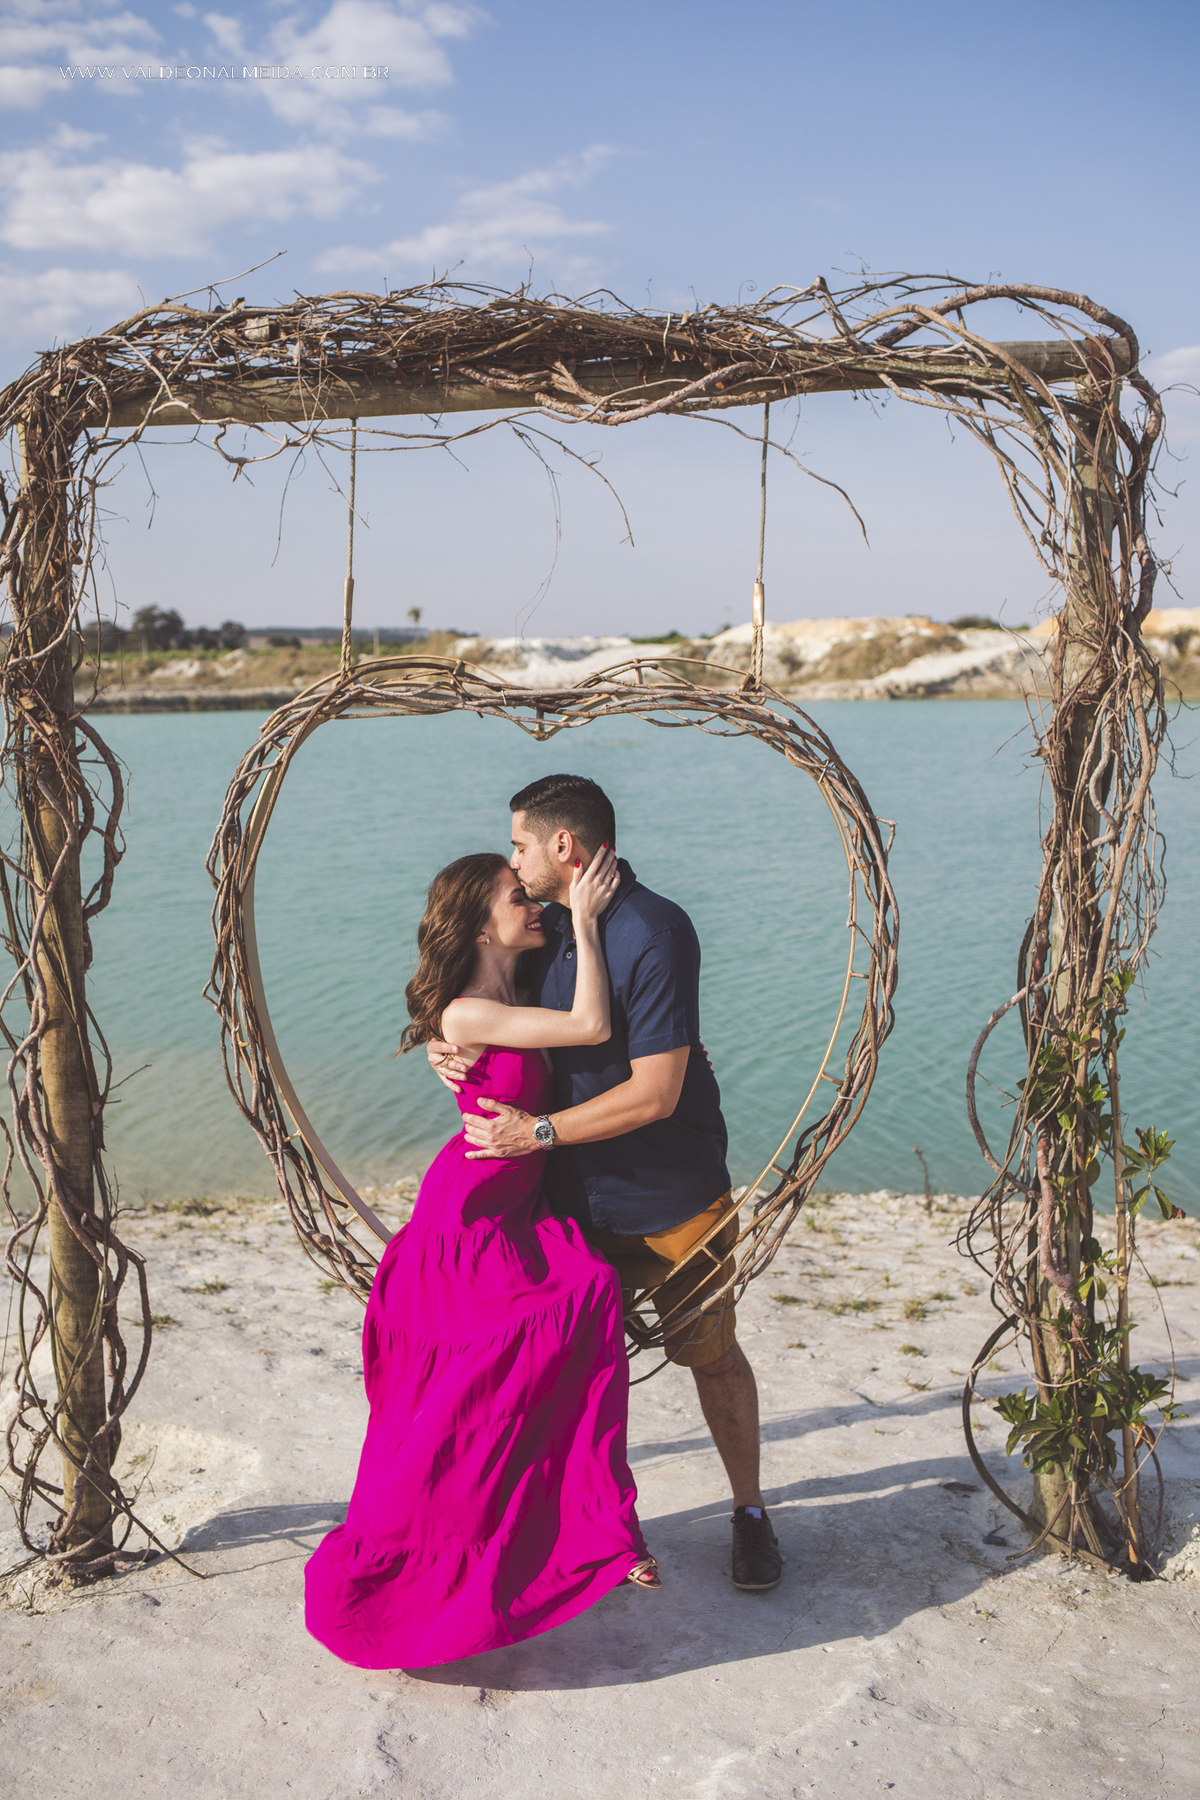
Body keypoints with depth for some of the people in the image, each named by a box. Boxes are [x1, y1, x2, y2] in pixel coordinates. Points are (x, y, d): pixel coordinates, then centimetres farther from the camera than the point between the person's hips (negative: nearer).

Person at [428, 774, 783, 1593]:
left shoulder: (655, 935, -23)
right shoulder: (548, 926, 1)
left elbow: (654, 1095, -26)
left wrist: (537, 1131, -21)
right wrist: (447, 1041, -6)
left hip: (674, 1197, -6)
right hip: (578, 1197, 6)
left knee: (713, 1356, 9)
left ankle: (750, 1512, 29)